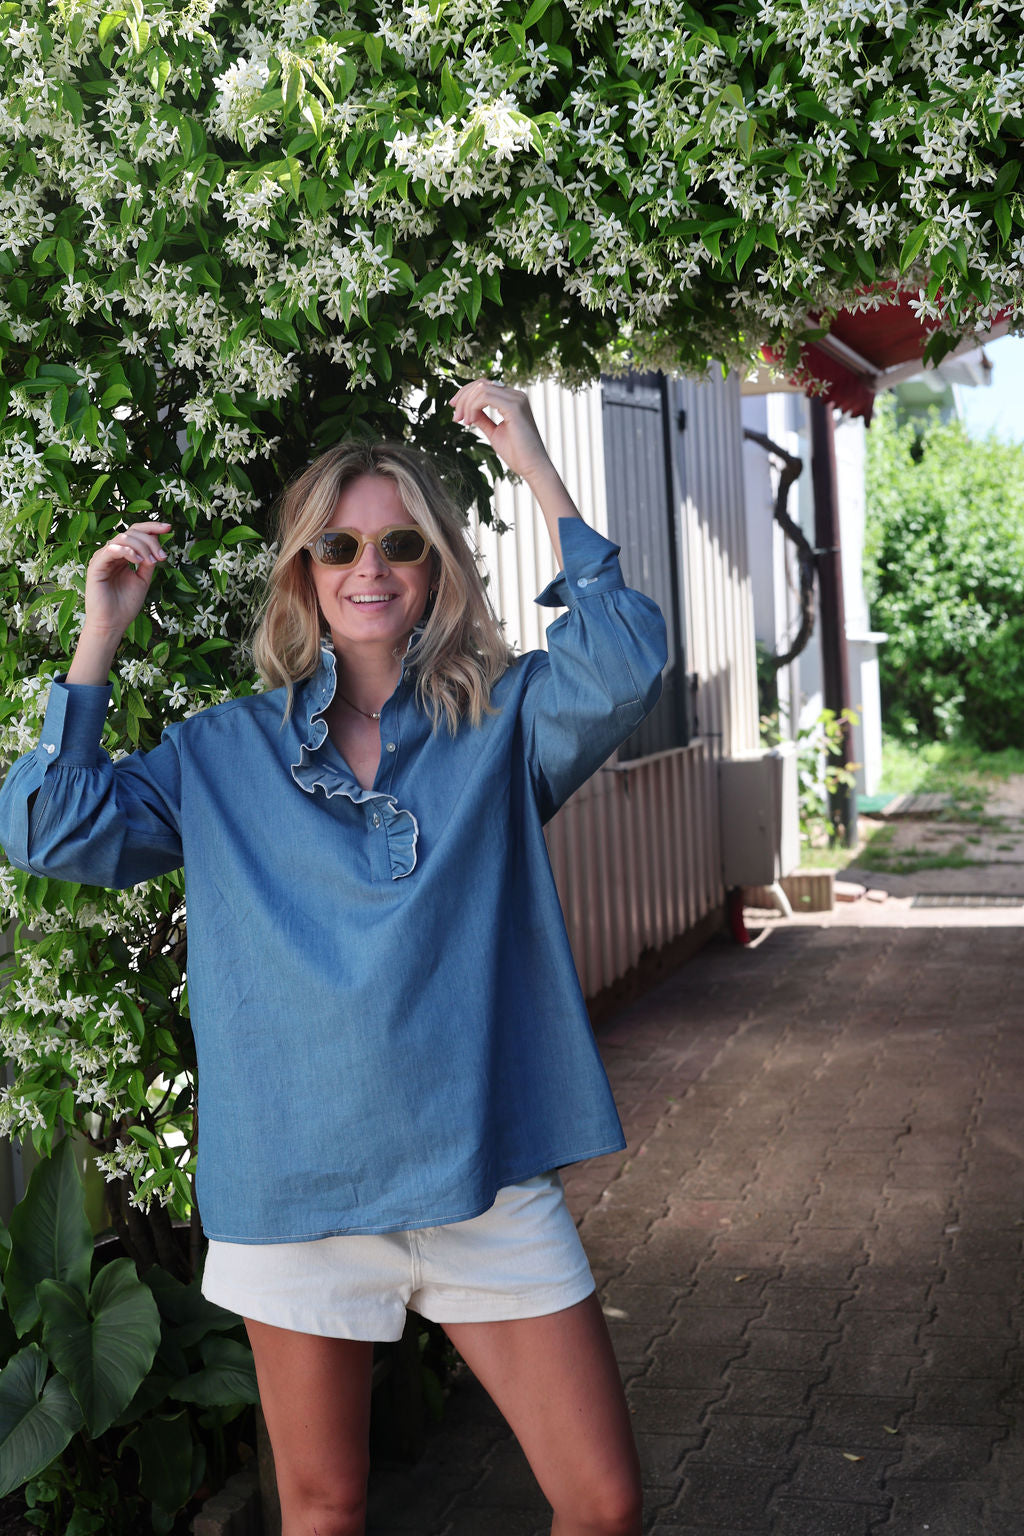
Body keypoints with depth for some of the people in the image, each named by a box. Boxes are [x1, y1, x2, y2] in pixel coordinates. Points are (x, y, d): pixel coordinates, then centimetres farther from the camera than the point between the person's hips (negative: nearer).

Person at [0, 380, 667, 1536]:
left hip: (486, 1171, 0)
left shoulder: (504, 720, 2)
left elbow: (623, 664, -17)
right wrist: (101, 634, -5)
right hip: (296, 1182, 1)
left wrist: (534, 466, -16)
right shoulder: (224, 754, 6)